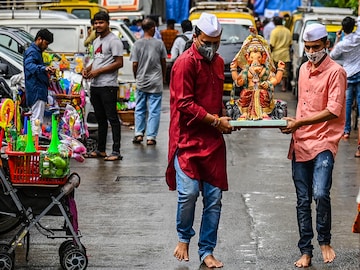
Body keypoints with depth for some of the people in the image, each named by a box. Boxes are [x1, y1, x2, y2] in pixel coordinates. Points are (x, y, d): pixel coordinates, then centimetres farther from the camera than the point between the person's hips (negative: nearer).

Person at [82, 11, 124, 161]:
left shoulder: (114, 41, -10)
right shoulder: (96, 41, 19)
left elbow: (119, 63, -16)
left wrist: (98, 71, -16)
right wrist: (88, 69, 10)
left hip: (108, 86, -9)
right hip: (95, 85, 9)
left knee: (112, 118, -8)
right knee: (100, 119, 15)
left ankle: (116, 152, -9)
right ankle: (101, 150, 21)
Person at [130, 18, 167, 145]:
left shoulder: (137, 44, -5)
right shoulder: (159, 43, -5)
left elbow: (135, 64, -5)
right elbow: (163, 62, 4)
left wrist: (136, 77, 12)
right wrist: (163, 77, 19)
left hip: (141, 82, 1)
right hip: (156, 82, -1)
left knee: (140, 109, 14)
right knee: (154, 110, 3)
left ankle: (139, 134, 11)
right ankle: (151, 137, 2)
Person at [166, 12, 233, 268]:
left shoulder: (218, 62, 15)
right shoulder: (185, 63, -10)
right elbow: (184, 105, -15)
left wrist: (224, 115, 7)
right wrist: (215, 121, -13)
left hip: (213, 141, 6)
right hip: (188, 139, -6)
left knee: (214, 198, 4)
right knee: (189, 192, -15)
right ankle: (184, 238, 13)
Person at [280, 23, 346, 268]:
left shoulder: (335, 72, -9)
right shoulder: (304, 69, 14)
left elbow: (333, 111, -16)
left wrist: (300, 122, -18)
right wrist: (293, 124, 9)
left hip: (324, 142, -7)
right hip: (301, 143, 7)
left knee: (320, 194, -22)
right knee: (303, 201, 8)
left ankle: (325, 241, 0)